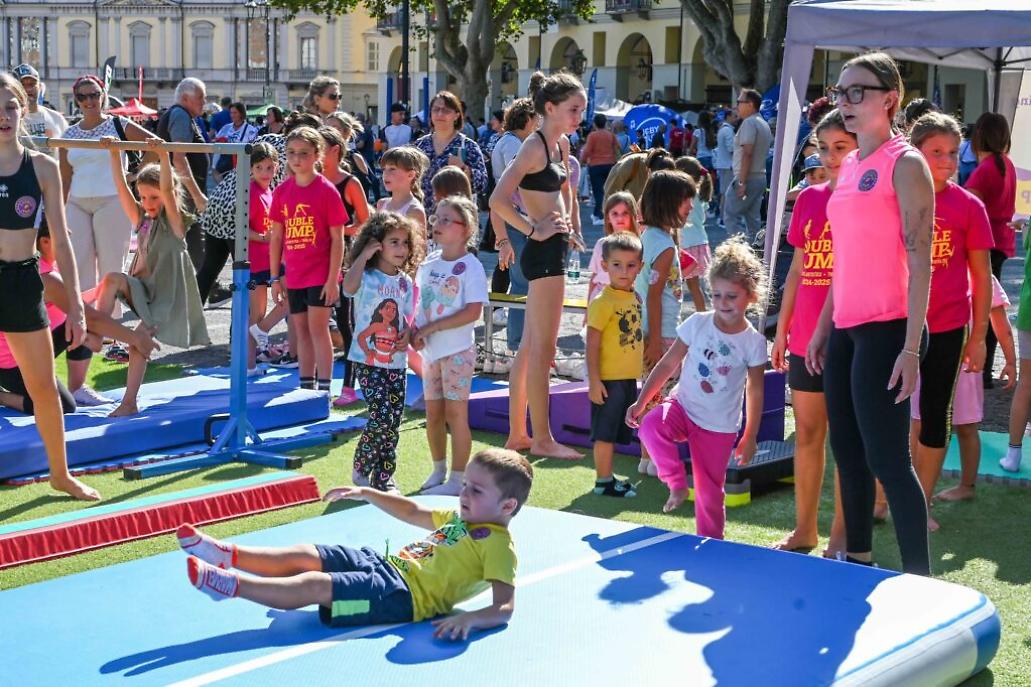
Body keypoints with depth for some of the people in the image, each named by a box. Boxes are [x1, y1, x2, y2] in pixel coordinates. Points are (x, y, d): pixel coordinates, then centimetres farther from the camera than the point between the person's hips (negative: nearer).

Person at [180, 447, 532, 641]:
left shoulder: (497, 545, -10)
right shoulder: (462, 519, 19)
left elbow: (504, 608, -21)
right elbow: (413, 512, 33)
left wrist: (469, 619, -41)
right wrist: (365, 493, 29)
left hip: (402, 597, -9)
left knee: (312, 585, -18)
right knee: (304, 555, 1)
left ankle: (230, 585, -18)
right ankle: (228, 555, 2)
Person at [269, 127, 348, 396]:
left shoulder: (327, 191, -9)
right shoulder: (282, 191, 5)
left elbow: (337, 238, -9)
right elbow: (276, 236, 9)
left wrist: (333, 279, -13)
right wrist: (275, 277, 7)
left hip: (321, 274, -5)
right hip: (294, 275, 5)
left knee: (318, 327, -7)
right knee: (301, 330, 11)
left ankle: (323, 387, -1)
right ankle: (306, 386, 20)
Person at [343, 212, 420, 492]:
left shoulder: (405, 282, 10)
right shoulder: (366, 277, -8)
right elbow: (348, 288, -32)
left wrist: (407, 335, -5)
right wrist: (364, 256, -25)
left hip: (396, 362, 6)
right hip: (368, 360, -6)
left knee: (394, 420, 6)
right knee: (382, 415, -14)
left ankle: (384, 477, 17)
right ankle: (361, 468, 7)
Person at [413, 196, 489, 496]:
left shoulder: (470, 266, -12)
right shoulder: (428, 265, 8)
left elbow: (473, 312, -19)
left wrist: (429, 328, -18)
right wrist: (415, 331, -4)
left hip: (457, 350, -7)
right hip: (430, 350, 7)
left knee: (455, 413, -4)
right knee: (433, 413, 13)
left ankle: (457, 479, 4)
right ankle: (438, 471, 28)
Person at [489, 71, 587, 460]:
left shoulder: (561, 145, 12)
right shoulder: (534, 147, -14)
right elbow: (498, 200, -23)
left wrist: (574, 230, 19)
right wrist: (535, 230, -17)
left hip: (554, 251, 10)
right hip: (543, 252, -10)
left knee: (530, 346, 12)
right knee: (542, 348, -4)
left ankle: (517, 434, 19)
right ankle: (542, 439, 3)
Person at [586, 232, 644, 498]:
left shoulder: (635, 298, 7)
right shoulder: (603, 302, -16)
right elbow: (592, 343, -16)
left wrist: (641, 370, 19)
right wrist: (594, 380, -19)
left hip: (629, 378, 8)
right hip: (608, 379, -8)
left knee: (615, 432, 16)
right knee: (605, 432, 0)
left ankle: (607, 475, 27)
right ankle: (603, 481, 9)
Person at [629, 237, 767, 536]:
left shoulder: (753, 342, -8)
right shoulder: (697, 323, -5)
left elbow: (755, 392, 0)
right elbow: (668, 364, 0)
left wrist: (750, 438, 2)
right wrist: (641, 401, -5)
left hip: (719, 426, -1)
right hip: (683, 406, 1)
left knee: (710, 490, 7)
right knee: (651, 425, -30)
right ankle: (677, 484, -10)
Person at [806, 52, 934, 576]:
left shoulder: (905, 164, -9)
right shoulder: (850, 165, 15)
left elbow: (920, 260, -14)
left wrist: (911, 347, -19)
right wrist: (823, 327, 19)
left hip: (885, 329, -8)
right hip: (844, 329, 8)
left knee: (887, 459, -8)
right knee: (847, 453, 14)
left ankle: (919, 579, 0)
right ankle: (857, 559, 27)